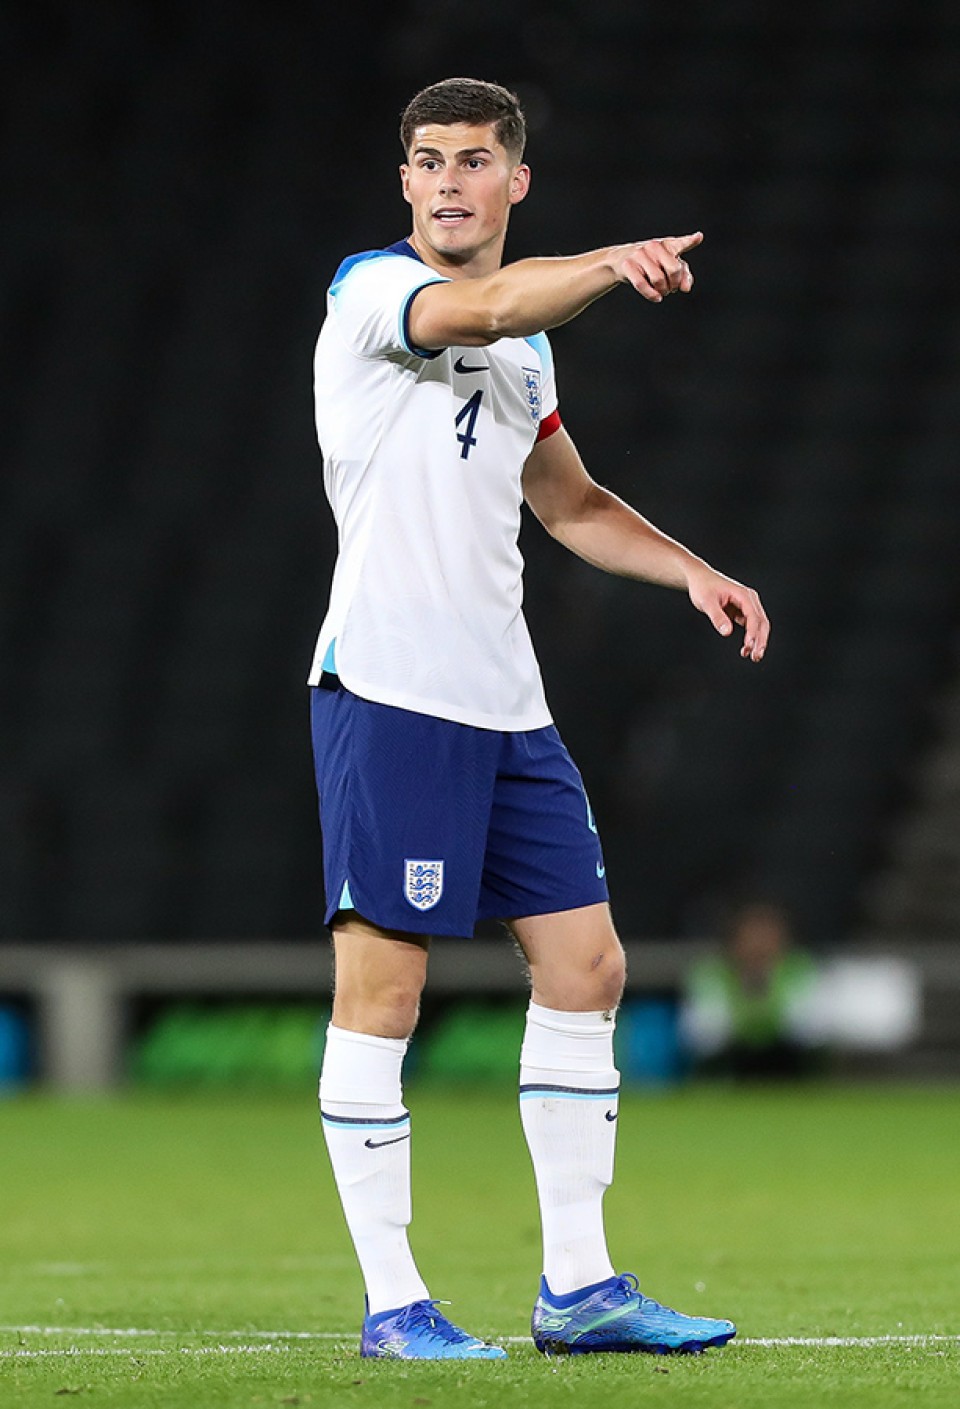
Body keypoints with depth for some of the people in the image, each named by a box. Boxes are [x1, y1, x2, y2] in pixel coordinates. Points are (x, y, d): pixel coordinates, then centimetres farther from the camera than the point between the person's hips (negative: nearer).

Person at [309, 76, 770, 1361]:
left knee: (585, 966, 6)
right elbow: (481, 308, -28)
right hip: (389, 689, -8)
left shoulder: (528, 345, 19)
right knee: (381, 990, -7)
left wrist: (693, 572, 17)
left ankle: (579, 1288, 13)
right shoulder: (371, 289, -5)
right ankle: (391, 1304, -2)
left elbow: (570, 503, 32)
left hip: (506, 705, 8)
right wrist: (615, 264, -45)